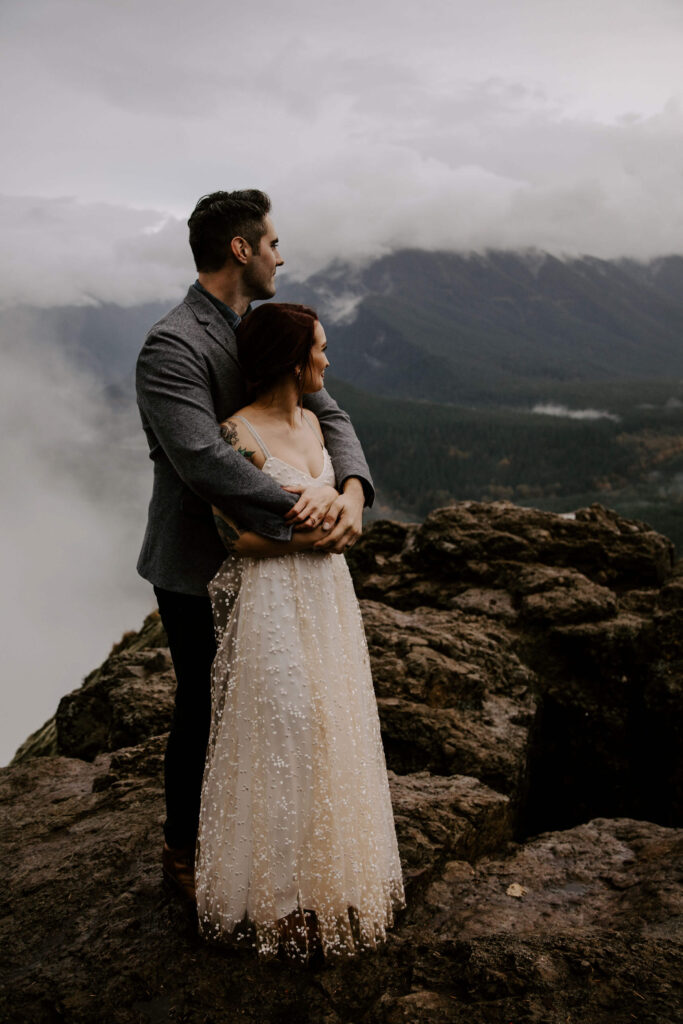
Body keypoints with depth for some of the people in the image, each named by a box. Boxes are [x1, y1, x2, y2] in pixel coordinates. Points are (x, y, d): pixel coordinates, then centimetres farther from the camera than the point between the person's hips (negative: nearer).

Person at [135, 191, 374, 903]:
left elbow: (326, 413, -1)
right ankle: (184, 853, 33)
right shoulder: (171, 345, -22)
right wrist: (302, 514, -32)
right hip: (198, 568, -8)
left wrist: (351, 489, -21)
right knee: (204, 708, 8)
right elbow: (203, 461, -34)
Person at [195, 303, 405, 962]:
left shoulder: (312, 422, 8)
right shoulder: (239, 435, -16)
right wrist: (311, 535, -17)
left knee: (328, 731, 16)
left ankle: (329, 868, 36)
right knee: (279, 741, 2)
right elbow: (235, 538, -17)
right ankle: (278, 893, 23)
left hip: (325, 597, 8)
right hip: (272, 607, -8)